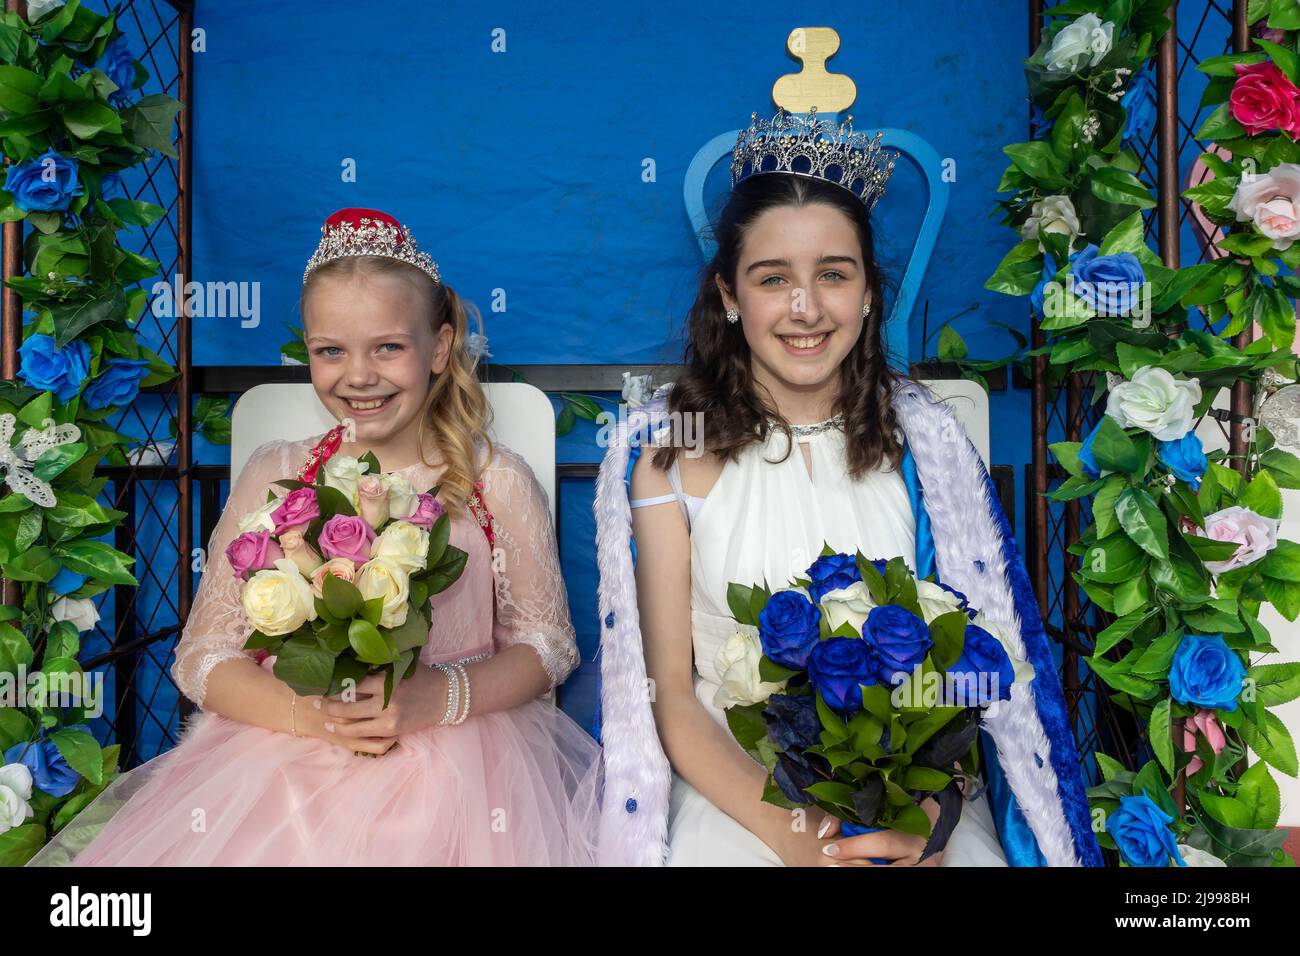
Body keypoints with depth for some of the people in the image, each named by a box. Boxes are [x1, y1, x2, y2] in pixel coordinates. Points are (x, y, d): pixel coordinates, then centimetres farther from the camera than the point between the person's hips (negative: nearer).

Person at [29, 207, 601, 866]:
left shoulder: (497, 482, -1)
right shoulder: (273, 477, 3)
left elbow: (546, 645, 4)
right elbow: (203, 659, 5)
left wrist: (437, 699, -14)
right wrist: (305, 713, -14)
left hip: (459, 759, -1)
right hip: (286, 756, 2)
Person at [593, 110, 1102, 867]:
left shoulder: (923, 436, 2)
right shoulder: (668, 451, -4)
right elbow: (669, 692, -3)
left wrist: (928, 817, -14)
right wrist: (787, 829, -16)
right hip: (734, 792, -1)